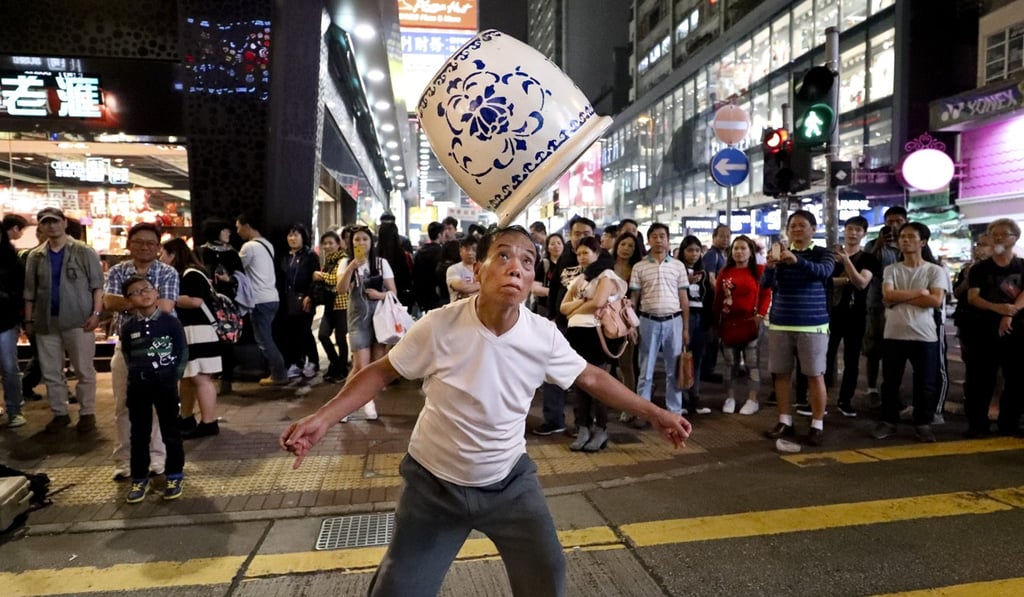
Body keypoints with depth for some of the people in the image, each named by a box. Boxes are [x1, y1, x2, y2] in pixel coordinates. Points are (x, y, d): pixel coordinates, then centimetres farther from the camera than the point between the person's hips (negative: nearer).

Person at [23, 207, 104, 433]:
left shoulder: (84, 252, -1)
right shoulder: (35, 256, 10)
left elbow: (97, 284, -4)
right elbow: (30, 291, 12)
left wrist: (96, 313, -13)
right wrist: (29, 320, 8)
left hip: (78, 321, -4)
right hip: (46, 322, 4)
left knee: (84, 371, 2)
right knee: (50, 372, 10)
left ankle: (87, 413, 12)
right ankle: (59, 413, 21)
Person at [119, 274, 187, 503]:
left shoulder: (170, 321, -5)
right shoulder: (127, 327, 2)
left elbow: (183, 351, -2)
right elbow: (127, 356, 10)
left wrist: (175, 377, -6)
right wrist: (137, 375, 1)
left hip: (165, 382, -2)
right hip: (138, 385, 2)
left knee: (170, 431, 4)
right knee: (139, 434, 10)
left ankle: (175, 476, 16)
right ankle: (139, 478, 22)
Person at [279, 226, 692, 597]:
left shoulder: (544, 336, -15)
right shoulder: (440, 325, -22)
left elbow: (591, 378, 0)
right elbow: (382, 372, -10)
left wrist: (654, 413, 3)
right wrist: (323, 418, -21)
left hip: (509, 480, 2)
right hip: (435, 482, -1)